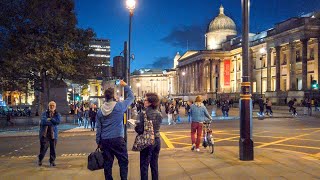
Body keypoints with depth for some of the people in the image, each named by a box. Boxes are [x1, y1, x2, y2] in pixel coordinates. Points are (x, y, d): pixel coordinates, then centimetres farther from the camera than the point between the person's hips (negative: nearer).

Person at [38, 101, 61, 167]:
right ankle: (40, 160, 19)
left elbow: (58, 121, -11)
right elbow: (43, 121, -12)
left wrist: (50, 119, -12)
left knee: (53, 148, 7)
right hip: (44, 133, -1)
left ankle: (52, 161, 20)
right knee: (43, 147, -2)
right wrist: (53, 122, -11)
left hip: (53, 134, 2)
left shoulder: (57, 114, 8)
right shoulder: (44, 113, 5)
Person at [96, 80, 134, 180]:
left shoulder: (100, 110, 4)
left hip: (105, 140, 4)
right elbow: (131, 97, 5)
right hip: (118, 139, -4)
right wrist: (125, 86, 14)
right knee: (123, 161, 5)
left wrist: (98, 142, 15)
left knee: (107, 163, 10)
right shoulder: (119, 106, -8)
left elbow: (98, 128, 8)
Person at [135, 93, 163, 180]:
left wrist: (136, 124, 3)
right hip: (157, 140, 6)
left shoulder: (143, 114, -17)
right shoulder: (159, 114, 2)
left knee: (144, 165, 6)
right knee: (154, 164, 17)